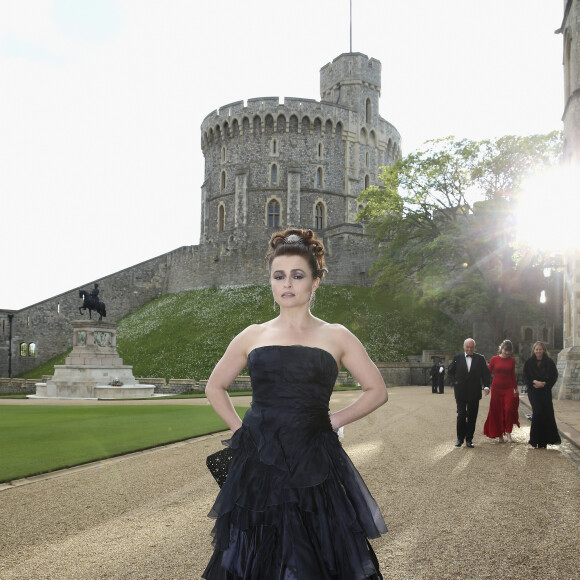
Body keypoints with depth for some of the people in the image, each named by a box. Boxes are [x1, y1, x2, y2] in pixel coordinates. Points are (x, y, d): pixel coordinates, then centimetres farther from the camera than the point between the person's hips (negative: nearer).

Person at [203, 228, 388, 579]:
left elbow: (377, 391, 7)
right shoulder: (253, 337, 7)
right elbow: (215, 387, 18)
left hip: (315, 467, -1)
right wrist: (240, 428, 6)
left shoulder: (336, 338, 3)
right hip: (258, 465, 1)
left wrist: (333, 421, 0)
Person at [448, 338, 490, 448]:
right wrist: (454, 382, -2)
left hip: (474, 393, 1)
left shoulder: (480, 358, 3)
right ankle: (460, 438, 10)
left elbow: (486, 373, 1)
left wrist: (486, 386, -12)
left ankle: (469, 439, 16)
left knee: (472, 416, 6)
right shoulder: (457, 358, 4)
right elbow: (450, 371, 11)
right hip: (461, 392, -1)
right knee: (461, 415, -3)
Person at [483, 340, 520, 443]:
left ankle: (508, 433, -5)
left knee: (509, 409, -14)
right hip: (496, 388, 0)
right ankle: (500, 434, 12)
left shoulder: (512, 360, 6)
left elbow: (513, 375, 13)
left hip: (508, 389, 1)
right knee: (497, 411, 2)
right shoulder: (494, 359, 0)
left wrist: (515, 388, 13)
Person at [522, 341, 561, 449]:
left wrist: (544, 383, -11)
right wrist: (534, 382, -14)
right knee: (538, 412, -10)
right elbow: (526, 377, 3)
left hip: (545, 391, 0)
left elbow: (554, 376, 2)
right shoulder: (529, 362, 6)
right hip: (533, 391, 0)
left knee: (547, 413, -6)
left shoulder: (549, 362, 5)